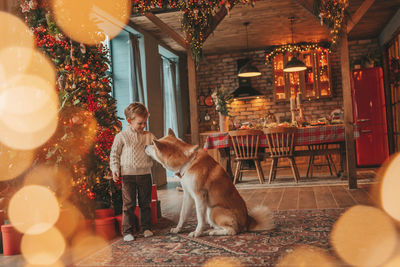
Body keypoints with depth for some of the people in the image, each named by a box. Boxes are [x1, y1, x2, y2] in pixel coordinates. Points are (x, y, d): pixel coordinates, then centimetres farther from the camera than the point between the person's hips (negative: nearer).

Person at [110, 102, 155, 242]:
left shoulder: (149, 136, 8)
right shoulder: (121, 136, 0)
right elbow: (114, 154, 4)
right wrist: (115, 169, -7)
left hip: (145, 174, 3)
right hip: (128, 175, -3)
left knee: (145, 203, 11)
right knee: (129, 204, 0)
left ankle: (146, 228, 23)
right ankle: (127, 231, 9)